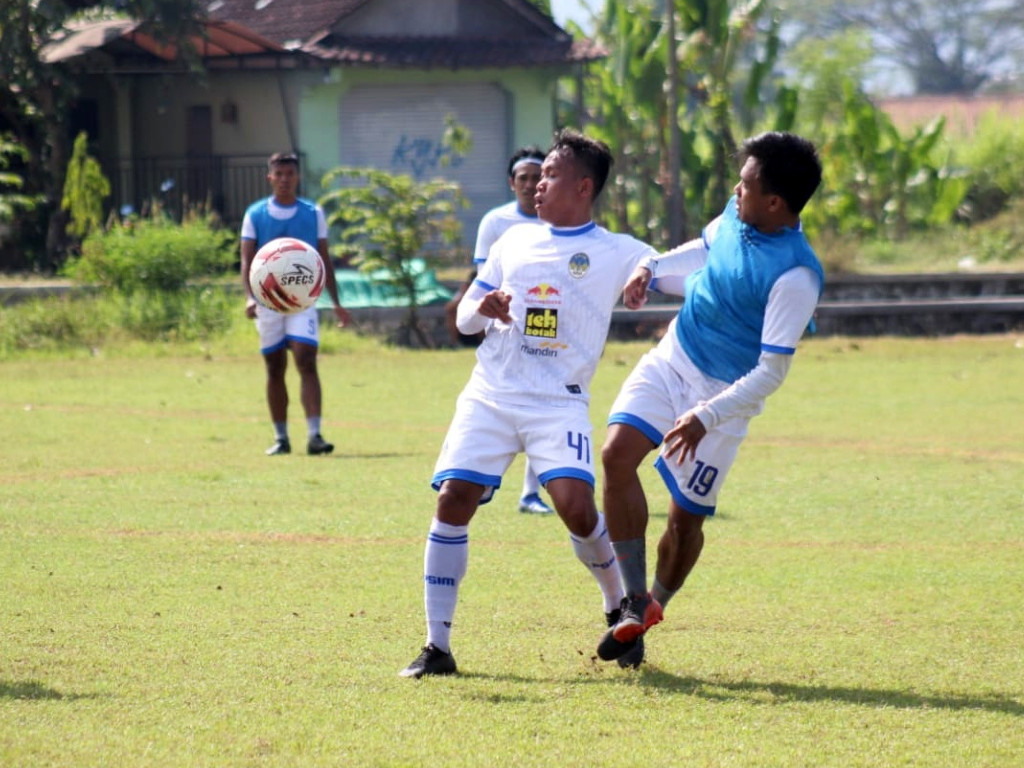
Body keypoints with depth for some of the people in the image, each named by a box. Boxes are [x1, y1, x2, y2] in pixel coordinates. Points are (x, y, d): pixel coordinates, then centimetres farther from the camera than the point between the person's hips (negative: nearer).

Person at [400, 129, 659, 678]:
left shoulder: (616, 252, 3)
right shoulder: (514, 242, 15)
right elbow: (464, 318, 19)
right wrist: (482, 307, -5)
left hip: (558, 402, -3)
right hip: (490, 395, 3)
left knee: (578, 509, -20)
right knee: (452, 500, -10)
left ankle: (619, 608, 10)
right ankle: (436, 646, -3)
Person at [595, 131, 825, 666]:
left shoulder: (795, 277, -26)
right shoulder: (735, 218, -3)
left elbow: (771, 372, -24)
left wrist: (707, 417, -30)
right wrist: (653, 269, 4)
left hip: (723, 395, -6)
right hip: (672, 359, 6)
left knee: (686, 518, 0)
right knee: (618, 452, -15)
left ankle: (654, 604, 29)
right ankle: (635, 603, -9)